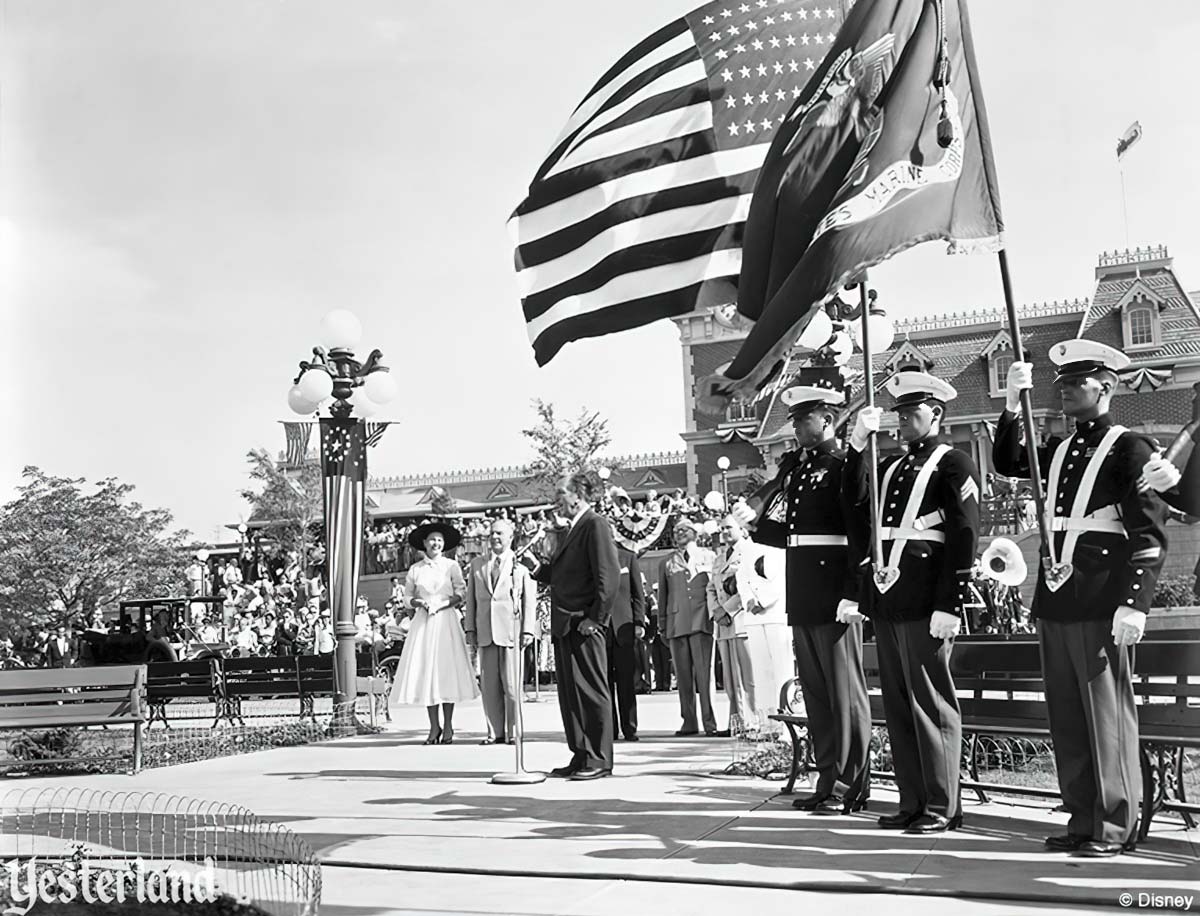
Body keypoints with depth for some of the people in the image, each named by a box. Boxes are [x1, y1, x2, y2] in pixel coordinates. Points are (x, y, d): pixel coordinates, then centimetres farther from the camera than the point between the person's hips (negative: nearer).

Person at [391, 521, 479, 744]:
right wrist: (419, 603, -7)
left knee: (447, 670, -5)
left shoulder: (452, 566, 5)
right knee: (425, 671, -2)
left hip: (446, 621, -2)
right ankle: (434, 726, 4)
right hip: (423, 623, 2)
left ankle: (448, 726, 2)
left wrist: (442, 604, -13)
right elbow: (407, 597, 13)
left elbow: (461, 594, 0)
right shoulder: (415, 569, 9)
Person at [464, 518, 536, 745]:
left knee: (512, 684, -3)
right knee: (489, 685, 3)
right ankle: (495, 732, 8)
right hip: (485, 631, 3)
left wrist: (527, 630, -6)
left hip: (511, 630, -3)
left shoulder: (521, 564, 5)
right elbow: (471, 598, 16)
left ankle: (513, 732, 5)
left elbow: (529, 599, 2)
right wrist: (470, 628, 8)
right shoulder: (477, 564, 16)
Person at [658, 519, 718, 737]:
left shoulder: (708, 557, 13)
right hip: (676, 624, 2)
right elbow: (662, 596, 19)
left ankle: (709, 722, -6)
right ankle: (689, 722, 4)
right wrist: (662, 626, 13)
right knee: (683, 675, 0)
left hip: (702, 621, -2)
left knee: (704, 672, -8)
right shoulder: (666, 564, 18)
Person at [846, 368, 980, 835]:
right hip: (886, 598, 7)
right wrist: (858, 443, -3)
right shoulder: (891, 465, 20)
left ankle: (942, 806, 6)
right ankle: (912, 800, 18)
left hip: (925, 599, -7)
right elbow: (855, 500, 5)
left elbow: (965, 536, -9)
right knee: (897, 703, 10)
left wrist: (950, 604, -16)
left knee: (931, 701, -2)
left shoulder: (954, 464, -1)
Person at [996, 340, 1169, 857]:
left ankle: (1116, 825, 6)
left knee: (1108, 714, -2)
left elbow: (1150, 535, -8)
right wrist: (1012, 407, -2)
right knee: (1066, 717, 9)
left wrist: (1134, 604, -16)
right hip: (1055, 601, 7)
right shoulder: (1058, 450, 18)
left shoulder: (1129, 448, -3)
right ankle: (1082, 819, 17)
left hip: (1101, 604, -7)